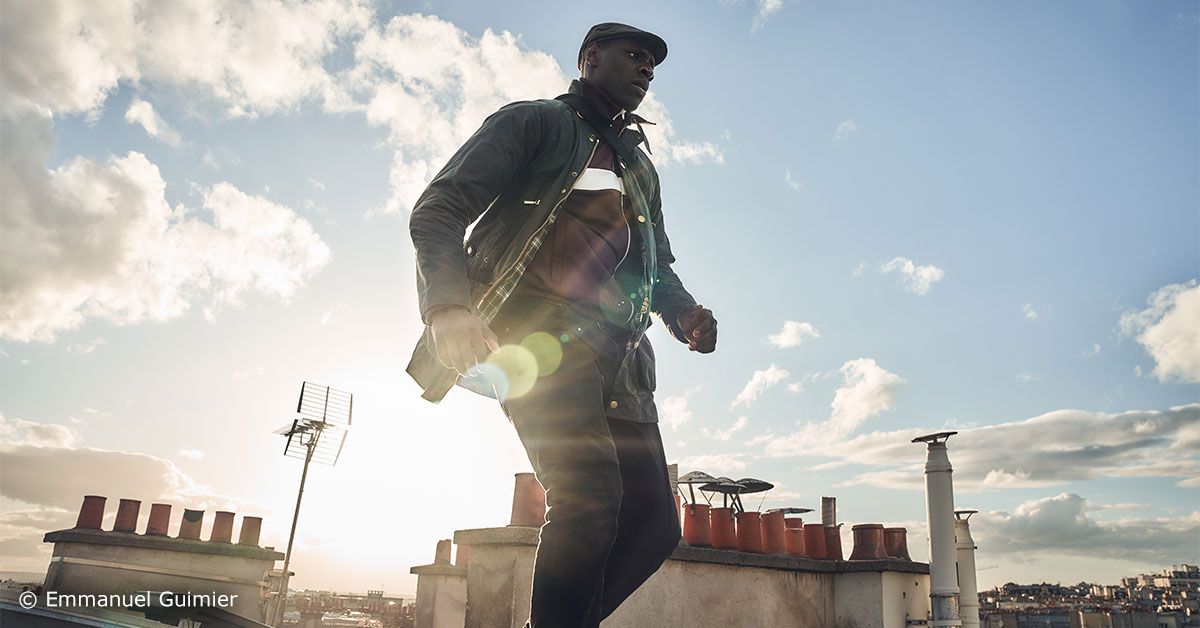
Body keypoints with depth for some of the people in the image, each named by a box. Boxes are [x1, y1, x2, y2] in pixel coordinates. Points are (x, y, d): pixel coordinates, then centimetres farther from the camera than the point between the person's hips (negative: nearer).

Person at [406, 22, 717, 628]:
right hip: (538, 327, -7)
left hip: (617, 352, 7)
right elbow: (437, 210, -1)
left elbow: (658, 262, 32)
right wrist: (448, 305, -22)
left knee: (654, 522, -2)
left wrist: (683, 311, 7)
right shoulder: (533, 121, 10)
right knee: (590, 493, -24)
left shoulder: (640, 163, 30)